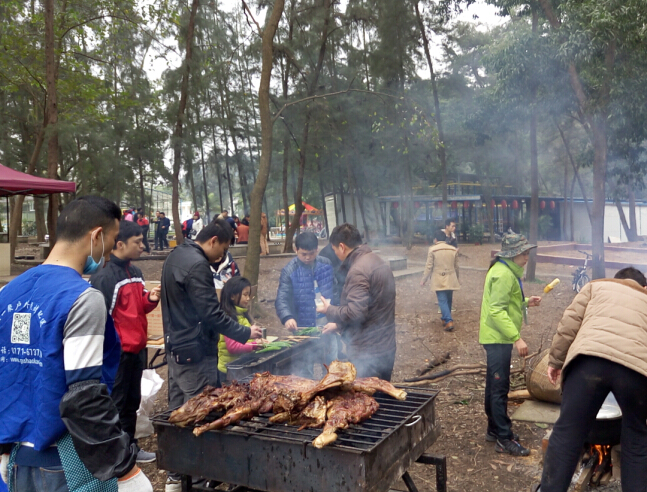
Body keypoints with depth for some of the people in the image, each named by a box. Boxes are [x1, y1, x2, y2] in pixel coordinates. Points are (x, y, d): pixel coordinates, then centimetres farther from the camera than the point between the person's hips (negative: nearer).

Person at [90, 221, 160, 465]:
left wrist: (151, 299, -3)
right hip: (117, 354, -8)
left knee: (132, 402, 18)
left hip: (136, 350, 9)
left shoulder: (135, 272, 10)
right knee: (115, 405, 4)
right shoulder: (104, 276, -17)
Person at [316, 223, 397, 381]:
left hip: (367, 354, -9)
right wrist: (339, 324, 20)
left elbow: (355, 312, -25)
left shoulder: (358, 270, -19)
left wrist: (329, 310, -8)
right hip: (385, 348, 9)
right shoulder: (378, 261, 11)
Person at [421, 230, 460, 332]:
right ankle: (445, 318, 26)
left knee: (442, 301, -4)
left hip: (439, 280, -3)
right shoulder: (454, 249, 2)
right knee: (448, 300, 15)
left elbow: (429, 266, -8)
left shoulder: (432, 250, -9)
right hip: (451, 280, 3)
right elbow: (456, 266, 10)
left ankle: (449, 321, -15)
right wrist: (457, 278, 25)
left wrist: (424, 279, 3)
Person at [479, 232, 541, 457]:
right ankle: (504, 439, 3)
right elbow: (497, 311, -26)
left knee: (495, 386, 18)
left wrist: (526, 302, 7)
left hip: (497, 337, 11)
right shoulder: (503, 274, -20)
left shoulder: (508, 271, 13)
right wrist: (517, 338, -28)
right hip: (498, 338, -11)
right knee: (500, 388, -4)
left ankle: (494, 430, 30)